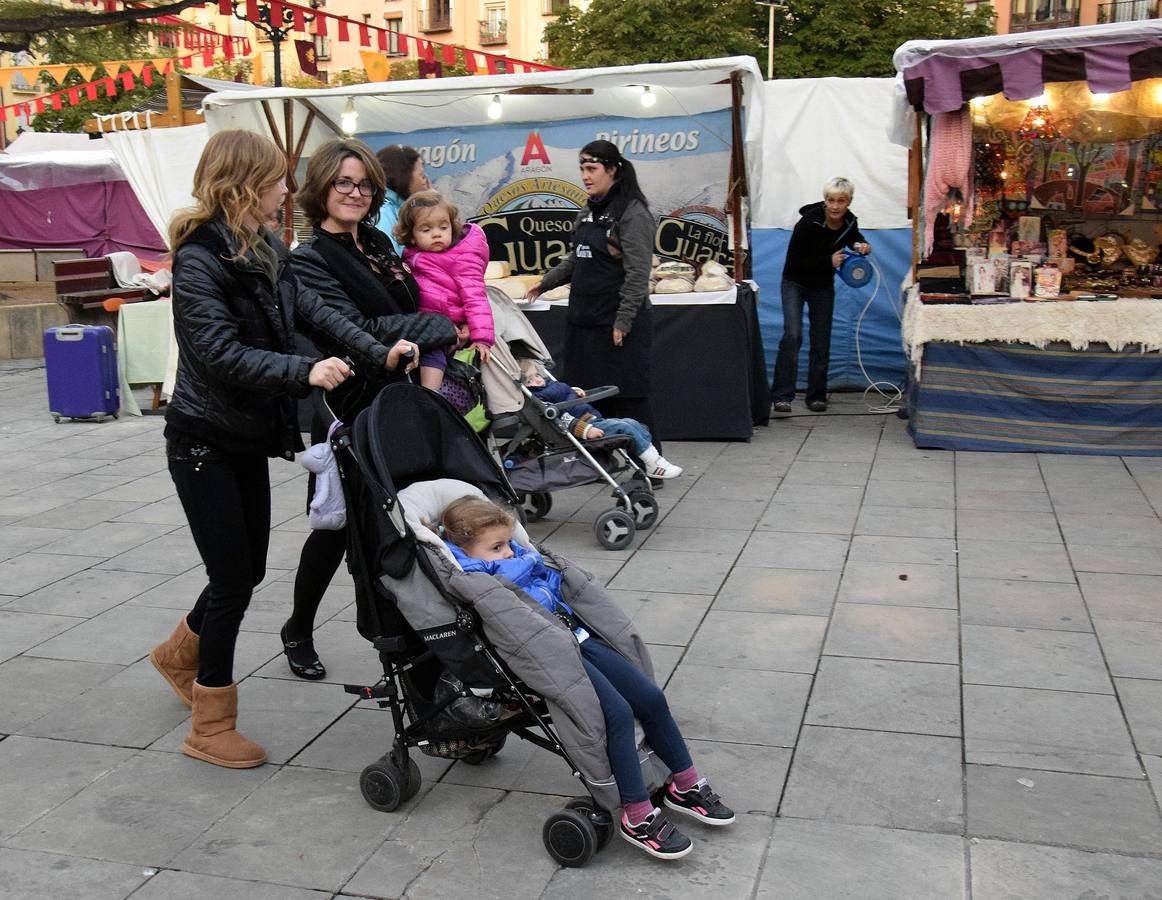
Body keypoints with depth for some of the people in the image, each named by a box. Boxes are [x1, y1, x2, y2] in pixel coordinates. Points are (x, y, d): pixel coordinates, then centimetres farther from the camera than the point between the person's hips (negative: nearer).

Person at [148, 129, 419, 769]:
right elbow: (221, 352, -27)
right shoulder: (199, 260, -19)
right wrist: (304, 371, -36)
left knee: (248, 569, 16)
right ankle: (210, 728, 13)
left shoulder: (266, 251, 6)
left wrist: (379, 354, -10)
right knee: (233, 576, -3)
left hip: (250, 436, 8)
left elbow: (311, 313, 3)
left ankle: (179, 654, 44)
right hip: (204, 442, -8)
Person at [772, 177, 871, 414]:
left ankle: (816, 396, 14)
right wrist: (829, 261, -27)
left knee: (821, 342, 4)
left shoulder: (849, 222, -9)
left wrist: (861, 246, -7)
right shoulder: (809, 221, -25)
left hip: (823, 286, 5)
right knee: (792, 335, -20)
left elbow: (854, 237, 16)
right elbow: (794, 259, -23)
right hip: (795, 283, -5)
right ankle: (782, 396, -20)